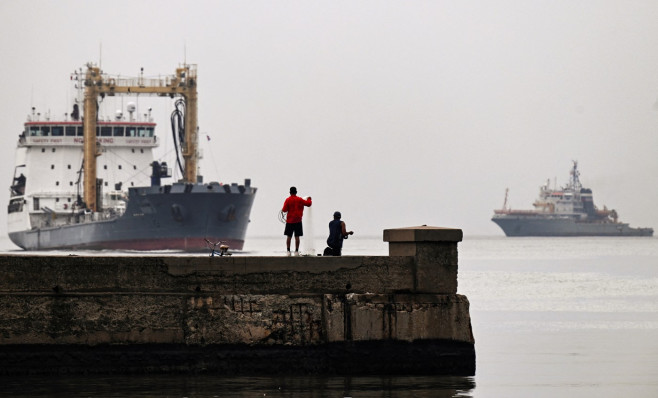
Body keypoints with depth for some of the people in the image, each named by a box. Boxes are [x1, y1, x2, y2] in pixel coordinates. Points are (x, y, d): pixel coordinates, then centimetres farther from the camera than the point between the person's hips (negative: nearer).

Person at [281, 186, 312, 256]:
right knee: (297, 236, 1)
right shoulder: (300, 200, -1)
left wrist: (282, 210, 13)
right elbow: (308, 204, 7)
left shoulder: (288, 200, -6)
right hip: (298, 221, 1)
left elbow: (284, 210, -10)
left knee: (289, 236, 5)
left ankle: (288, 251, 2)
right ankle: (296, 251, 0)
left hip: (289, 221, -1)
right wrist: (309, 199, 28)